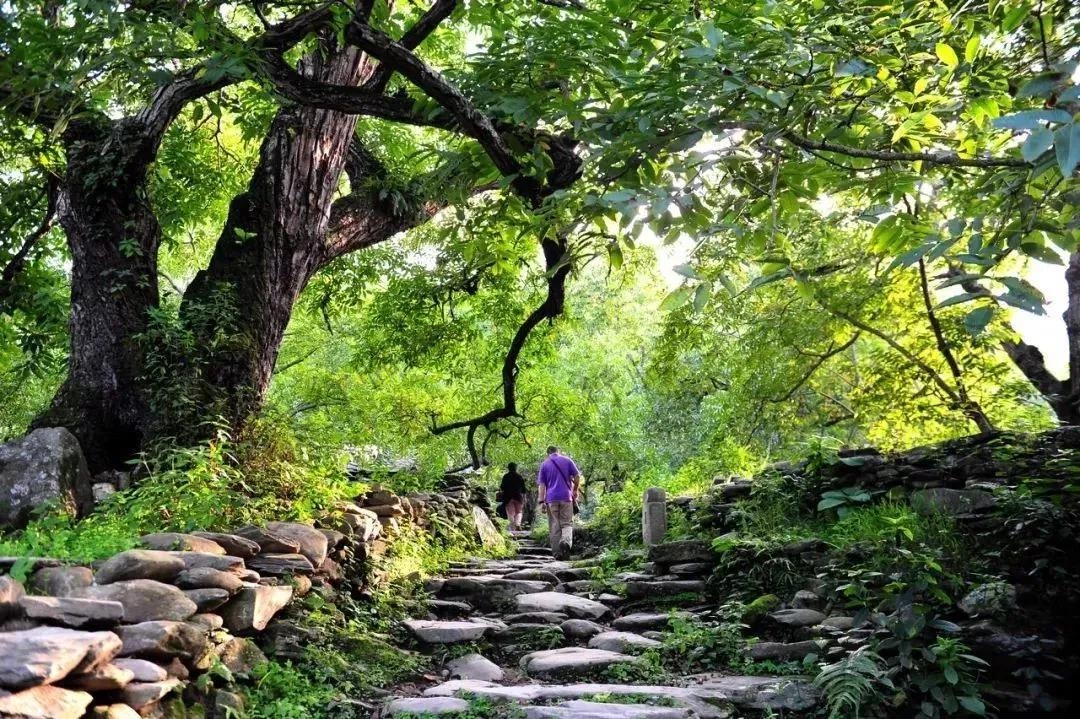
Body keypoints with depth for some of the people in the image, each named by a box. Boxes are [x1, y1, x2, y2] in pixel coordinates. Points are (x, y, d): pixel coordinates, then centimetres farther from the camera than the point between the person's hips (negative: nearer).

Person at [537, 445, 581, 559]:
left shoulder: (544, 464, 7)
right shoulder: (567, 460, 6)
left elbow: (542, 485, 2)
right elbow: (577, 476, 2)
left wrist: (541, 502, 1)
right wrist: (575, 490, 16)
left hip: (551, 499, 1)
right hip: (566, 497, 0)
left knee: (554, 526, 5)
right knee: (567, 523, 4)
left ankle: (557, 553, 5)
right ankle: (566, 541, -25)